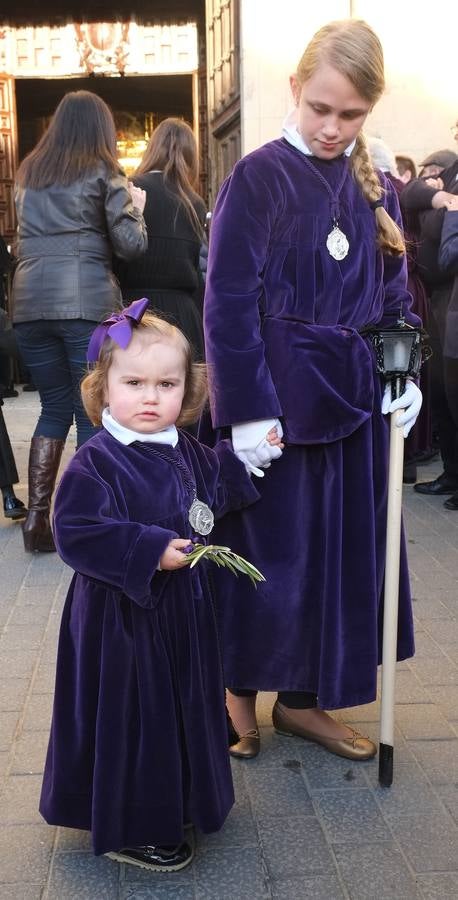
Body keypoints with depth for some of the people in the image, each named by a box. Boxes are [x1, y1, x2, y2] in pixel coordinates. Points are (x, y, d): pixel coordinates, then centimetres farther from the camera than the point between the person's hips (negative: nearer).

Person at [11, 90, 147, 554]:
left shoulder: (27, 174, 18)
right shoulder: (103, 173, 4)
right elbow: (132, 245, -1)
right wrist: (136, 207, 17)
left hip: (30, 302, 5)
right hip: (87, 301, -4)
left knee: (54, 407, 14)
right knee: (93, 411, 2)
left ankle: (37, 516, 8)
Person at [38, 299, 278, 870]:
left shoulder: (184, 452, 3)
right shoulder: (95, 463, -20)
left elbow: (215, 489, 21)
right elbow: (76, 534, -26)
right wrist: (151, 551, -28)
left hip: (181, 608, 8)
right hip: (122, 617, -8)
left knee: (182, 704, 22)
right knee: (130, 716, 5)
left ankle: (175, 801, 45)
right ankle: (127, 829, 26)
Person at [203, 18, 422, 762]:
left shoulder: (375, 188, 9)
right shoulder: (259, 177, -8)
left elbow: (395, 296, 15)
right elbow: (228, 304, -12)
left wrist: (406, 376, 2)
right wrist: (247, 409, -17)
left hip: (353, 399, 6)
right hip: (277, 397, -5)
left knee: (342, 550, 11)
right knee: (267, 551, 5)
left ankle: (303, 699, 28)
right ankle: (239, 690, 28)